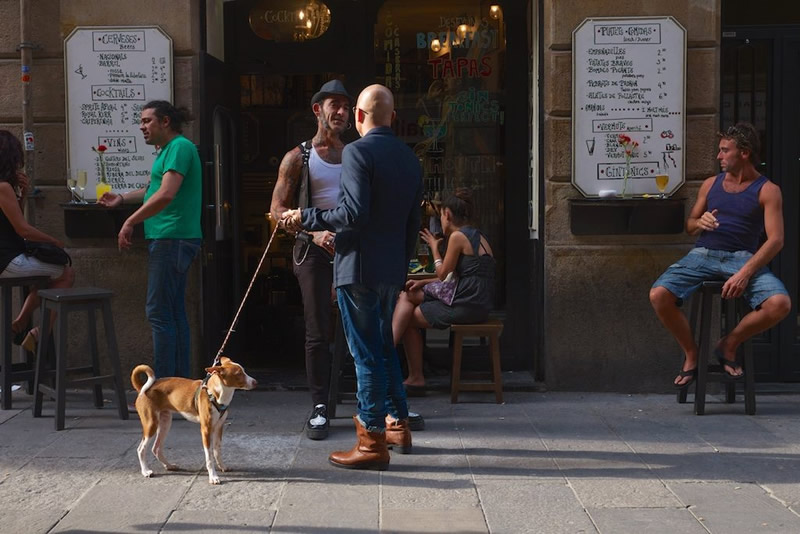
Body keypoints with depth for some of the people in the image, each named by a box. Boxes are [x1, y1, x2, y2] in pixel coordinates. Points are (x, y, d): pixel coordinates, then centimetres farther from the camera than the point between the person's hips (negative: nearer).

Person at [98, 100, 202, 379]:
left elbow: (166, 194, -23)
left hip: (171, 239, -11)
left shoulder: (180, 147, -12)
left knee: (159, 313, -10)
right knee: (174, 312, 12)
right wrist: (123, 198, 23)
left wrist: (130, 222, -17)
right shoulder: (168, 149, 20)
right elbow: (155, 189, 34)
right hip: (171, 240, 11)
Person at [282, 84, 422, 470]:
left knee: (366, 353, -3)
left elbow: (354, 213, -22)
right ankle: (397, 424, 31)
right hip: (392, 270, 8)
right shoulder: (409, 158, 11)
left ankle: (373, 442, 3)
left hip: (359, 267, -8)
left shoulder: (357, 152, -13)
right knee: (384, 346, 22)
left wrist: (306, 219, -11)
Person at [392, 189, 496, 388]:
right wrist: (423, 282, 11)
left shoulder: (458, 236, -11)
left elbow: (443, 274, -5)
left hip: (466, 306, -10)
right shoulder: (476, 235, 19)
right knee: (407, 296, 10)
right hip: (478, 303, 10)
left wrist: (434, 247, 9)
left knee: (408, 318, 3)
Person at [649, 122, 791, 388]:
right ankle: (691, 354, 0)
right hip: (703, 254, 3)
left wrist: (744, 273, -20)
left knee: (779, 303, -31)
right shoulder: (711, 184, 16)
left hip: (743, 257, -2)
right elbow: (689, 225, 24)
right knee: (659, 295, -24)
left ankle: (729, 345, -2)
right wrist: (699, 222, -4)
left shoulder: (767, 190, 3)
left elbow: (775, 239, -7)